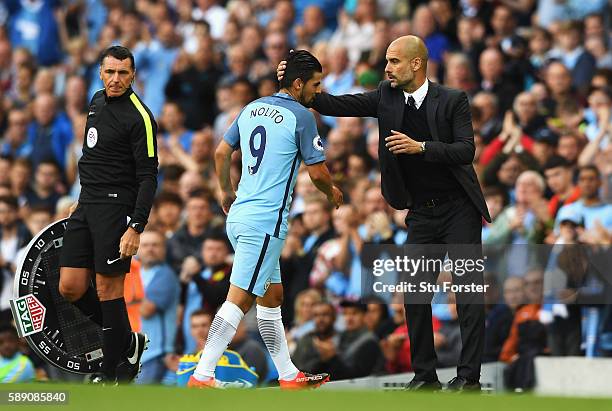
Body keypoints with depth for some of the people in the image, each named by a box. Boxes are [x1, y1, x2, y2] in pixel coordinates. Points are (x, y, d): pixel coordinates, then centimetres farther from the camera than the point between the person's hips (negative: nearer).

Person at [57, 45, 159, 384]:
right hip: (86, 205, 8)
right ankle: (127, 342, 22)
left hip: (116, 206, -8)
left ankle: (112, 373, 5)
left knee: (107, 289, -6)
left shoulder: (139, 117, -13)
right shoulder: (97, 101, 13)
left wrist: (136, 228, -23)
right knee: (70, 288, 5)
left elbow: (148, 177, -15)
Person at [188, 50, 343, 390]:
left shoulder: (253, 108, 13)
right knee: (239, 299, -12)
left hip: (239, 215, 9)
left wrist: (226, 192, 34)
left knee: (272, 296, 17)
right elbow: (317, 172, -5)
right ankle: (201, 377, -18)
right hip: (266, 221, -9)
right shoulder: (301, 116, -9)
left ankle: (289, 375, 23)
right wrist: (332, 192, 16)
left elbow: (222, 151, 20)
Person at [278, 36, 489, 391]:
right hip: (421, 213, 5)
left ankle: (469, 375, -4)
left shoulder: (453, 100, -10)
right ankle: (425, 374, 10)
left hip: (458, 209, -5)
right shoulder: (387, 97, 2)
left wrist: (420, 147, -29)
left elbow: (466, 150, -18)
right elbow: (338, 106, -1)